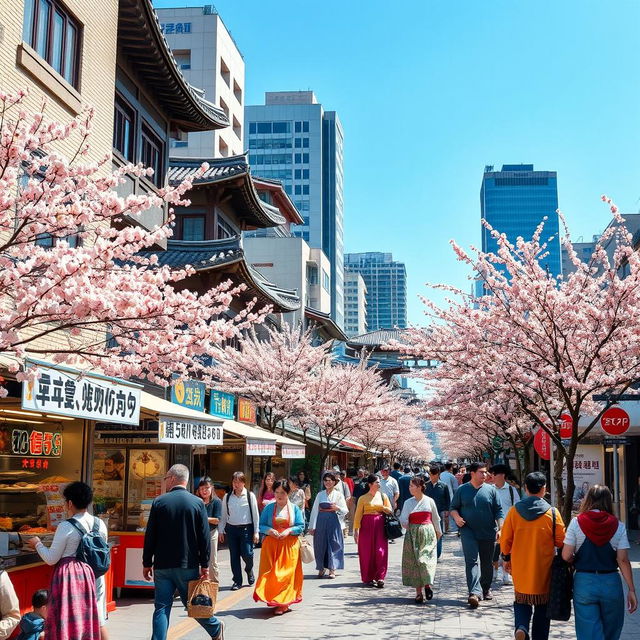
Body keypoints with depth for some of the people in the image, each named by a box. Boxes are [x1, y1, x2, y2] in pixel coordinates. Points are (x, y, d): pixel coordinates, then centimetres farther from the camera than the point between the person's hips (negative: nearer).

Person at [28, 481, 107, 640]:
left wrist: (37, 544, 6)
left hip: (69, 575, -5)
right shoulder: (100, 524, 3)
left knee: (66, 623, 3)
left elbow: (51, 559, -9)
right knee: (97, 621, 14)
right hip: (93, 575, 5)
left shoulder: (66, 527, -13)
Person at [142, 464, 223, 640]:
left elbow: (149, 536, -1)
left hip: (162, 566, 0)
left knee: (161, 608, 4)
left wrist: (147, 564, 7)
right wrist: (205, 566, 3)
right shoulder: (198, 503, -3)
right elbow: (205, 538, -3)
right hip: (188, 566, 1)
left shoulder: (159, 502, -3)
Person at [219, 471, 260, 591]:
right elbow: (223, 515, 10)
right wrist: (221, 531, 7)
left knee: (247, 554, -8)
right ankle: (237, 580, 16)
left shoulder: (250, 496, -2)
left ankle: (249, 570, 25)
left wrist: (256, 532, -3)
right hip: (231, 528, 2)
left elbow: (255, 514, -1)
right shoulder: (227, 497, 4)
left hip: (246, 528, -2)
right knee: (234, 555, 4)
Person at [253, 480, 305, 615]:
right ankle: (274, 600, 7)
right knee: (271, 572, -4)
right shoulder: (269, 508, 7)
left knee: (287, 572, -6)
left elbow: (301, 526, 2)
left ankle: (283, 603, 1)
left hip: (289, 545, -1)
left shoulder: (294, 508, 5)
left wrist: (289, 530, -14)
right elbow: (261, 525, 5)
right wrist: (269, 530, -14)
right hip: (271, 545, 1)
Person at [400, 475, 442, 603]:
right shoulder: (408, 502, 4)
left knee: (426, 559, -13)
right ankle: (418, 592, 8)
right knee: (414, 562, 1)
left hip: (428, 534, -1)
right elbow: (403, 520, 1)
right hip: (413, 535, 1)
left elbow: (436, 518, 14)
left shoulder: (429, 501, 2)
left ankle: (427, 584, 4)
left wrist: (438, 532, 22)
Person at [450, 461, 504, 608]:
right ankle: (475, 592, -21)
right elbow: (453, 507, 8)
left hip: (488, 533, 2)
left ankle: (486, 589, 30)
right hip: (468, 531, -2)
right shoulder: (462, 490, 2)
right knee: (471, 560, -13)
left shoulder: (491, 490, 5)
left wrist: (500, 529, -2)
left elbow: (498, 511, 6)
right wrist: (456, 517, -12)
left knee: (487, 563, 12)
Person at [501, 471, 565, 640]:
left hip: (520, 568, 2)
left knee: (521, 601, 16)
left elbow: (505, 539, 2)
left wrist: (506, 559, 16)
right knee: (542, 606, 13)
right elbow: (561, 541, -5)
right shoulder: (552, 512, -11)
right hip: (543, 569, -1)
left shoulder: (514, 511, -5)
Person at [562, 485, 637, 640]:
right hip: (611, 583, 1)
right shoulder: (618, 526, -2)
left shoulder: (576, 522, -4)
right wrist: (631, 590, 1)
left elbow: (566, 556, -8)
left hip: (583, 582, -1)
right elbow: (623, 560, -5)